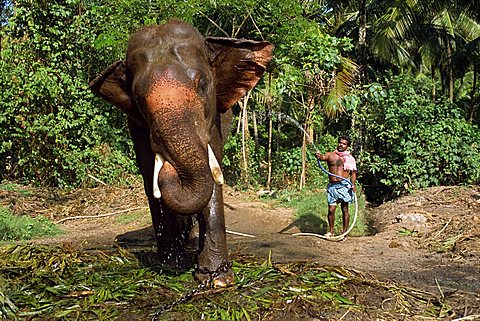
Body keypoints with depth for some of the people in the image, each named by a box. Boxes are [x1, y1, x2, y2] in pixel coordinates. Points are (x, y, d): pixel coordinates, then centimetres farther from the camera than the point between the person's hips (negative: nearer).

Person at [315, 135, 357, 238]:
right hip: (332, 186, 1)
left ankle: (344, 232, 11)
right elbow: (323, 157, -12)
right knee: (331, 210, -1)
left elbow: (353, 173, 6)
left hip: (344, 185, -1)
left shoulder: (350, 158, 9)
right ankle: (331, 231, 13)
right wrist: (319, 156, -36)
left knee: (345, 209, 3)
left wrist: (353, 184, -11)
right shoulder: (330, 155, 9)